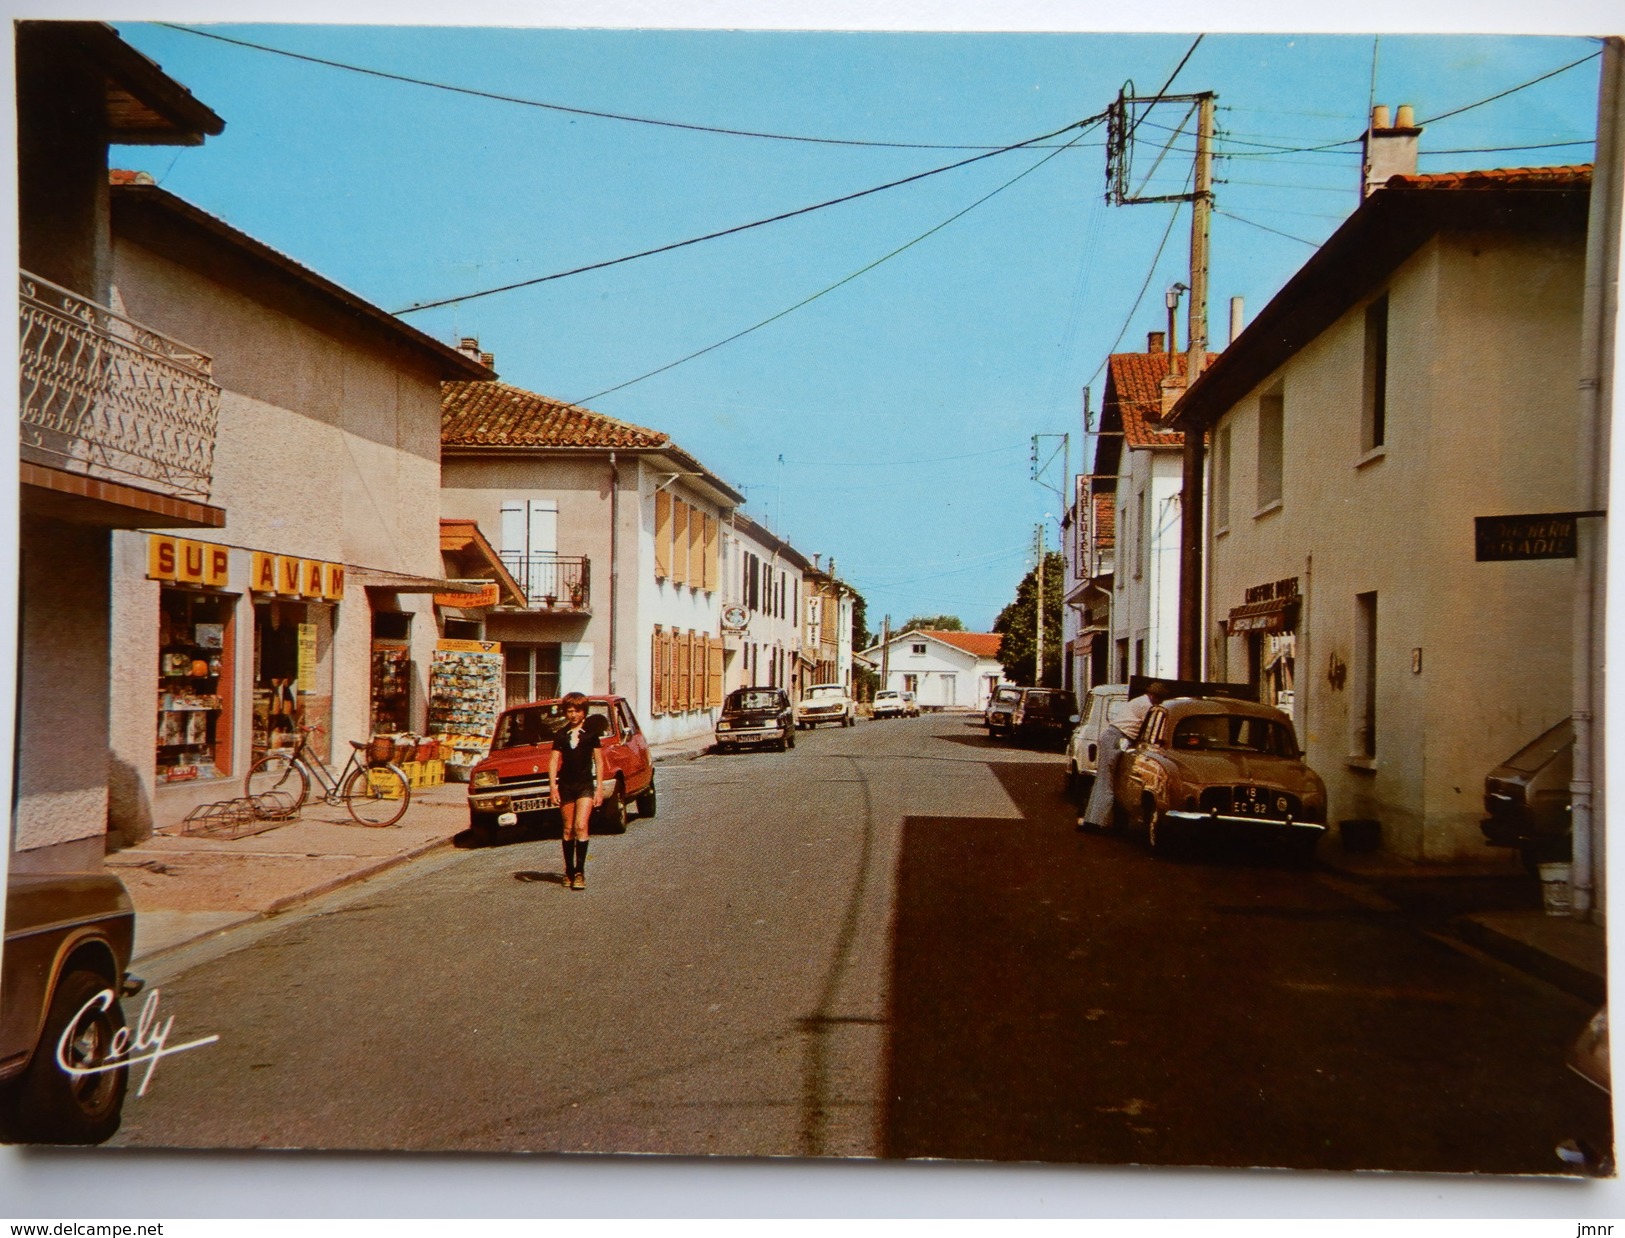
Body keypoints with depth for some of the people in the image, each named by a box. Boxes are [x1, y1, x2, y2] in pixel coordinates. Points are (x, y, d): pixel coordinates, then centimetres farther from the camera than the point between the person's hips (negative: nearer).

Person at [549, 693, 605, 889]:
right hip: (566, 786, 2)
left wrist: (599, 789, -1)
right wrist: (553, 788, -7)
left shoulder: (591, 733, 3)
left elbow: (599, 762, 4)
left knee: (581, 827, -15)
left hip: (586, 785, -2)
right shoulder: (561, 736, 7)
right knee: (568, 830, 7)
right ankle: (569, 871, 17)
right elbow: (553, 762, 3)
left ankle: (580, 872, -12)